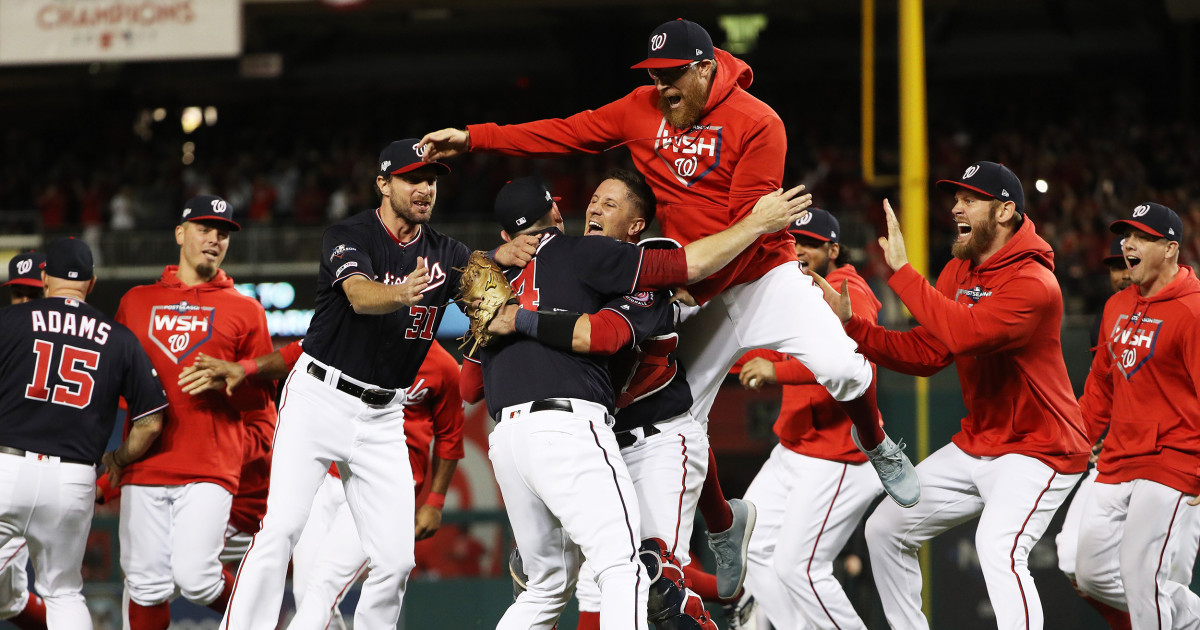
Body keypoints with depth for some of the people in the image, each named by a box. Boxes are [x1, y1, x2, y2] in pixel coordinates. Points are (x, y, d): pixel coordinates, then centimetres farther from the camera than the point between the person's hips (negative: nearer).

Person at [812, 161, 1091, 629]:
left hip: (1037, 449, -10)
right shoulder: (958, 272, 7)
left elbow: (963, 332, -36)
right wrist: (851, 325, -6)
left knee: (998, 547, -34)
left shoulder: (1033, 283, -21)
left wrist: (901, 270, -32)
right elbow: (924, 353, 6)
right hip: (975, 446, 10)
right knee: (886, 529, 13)